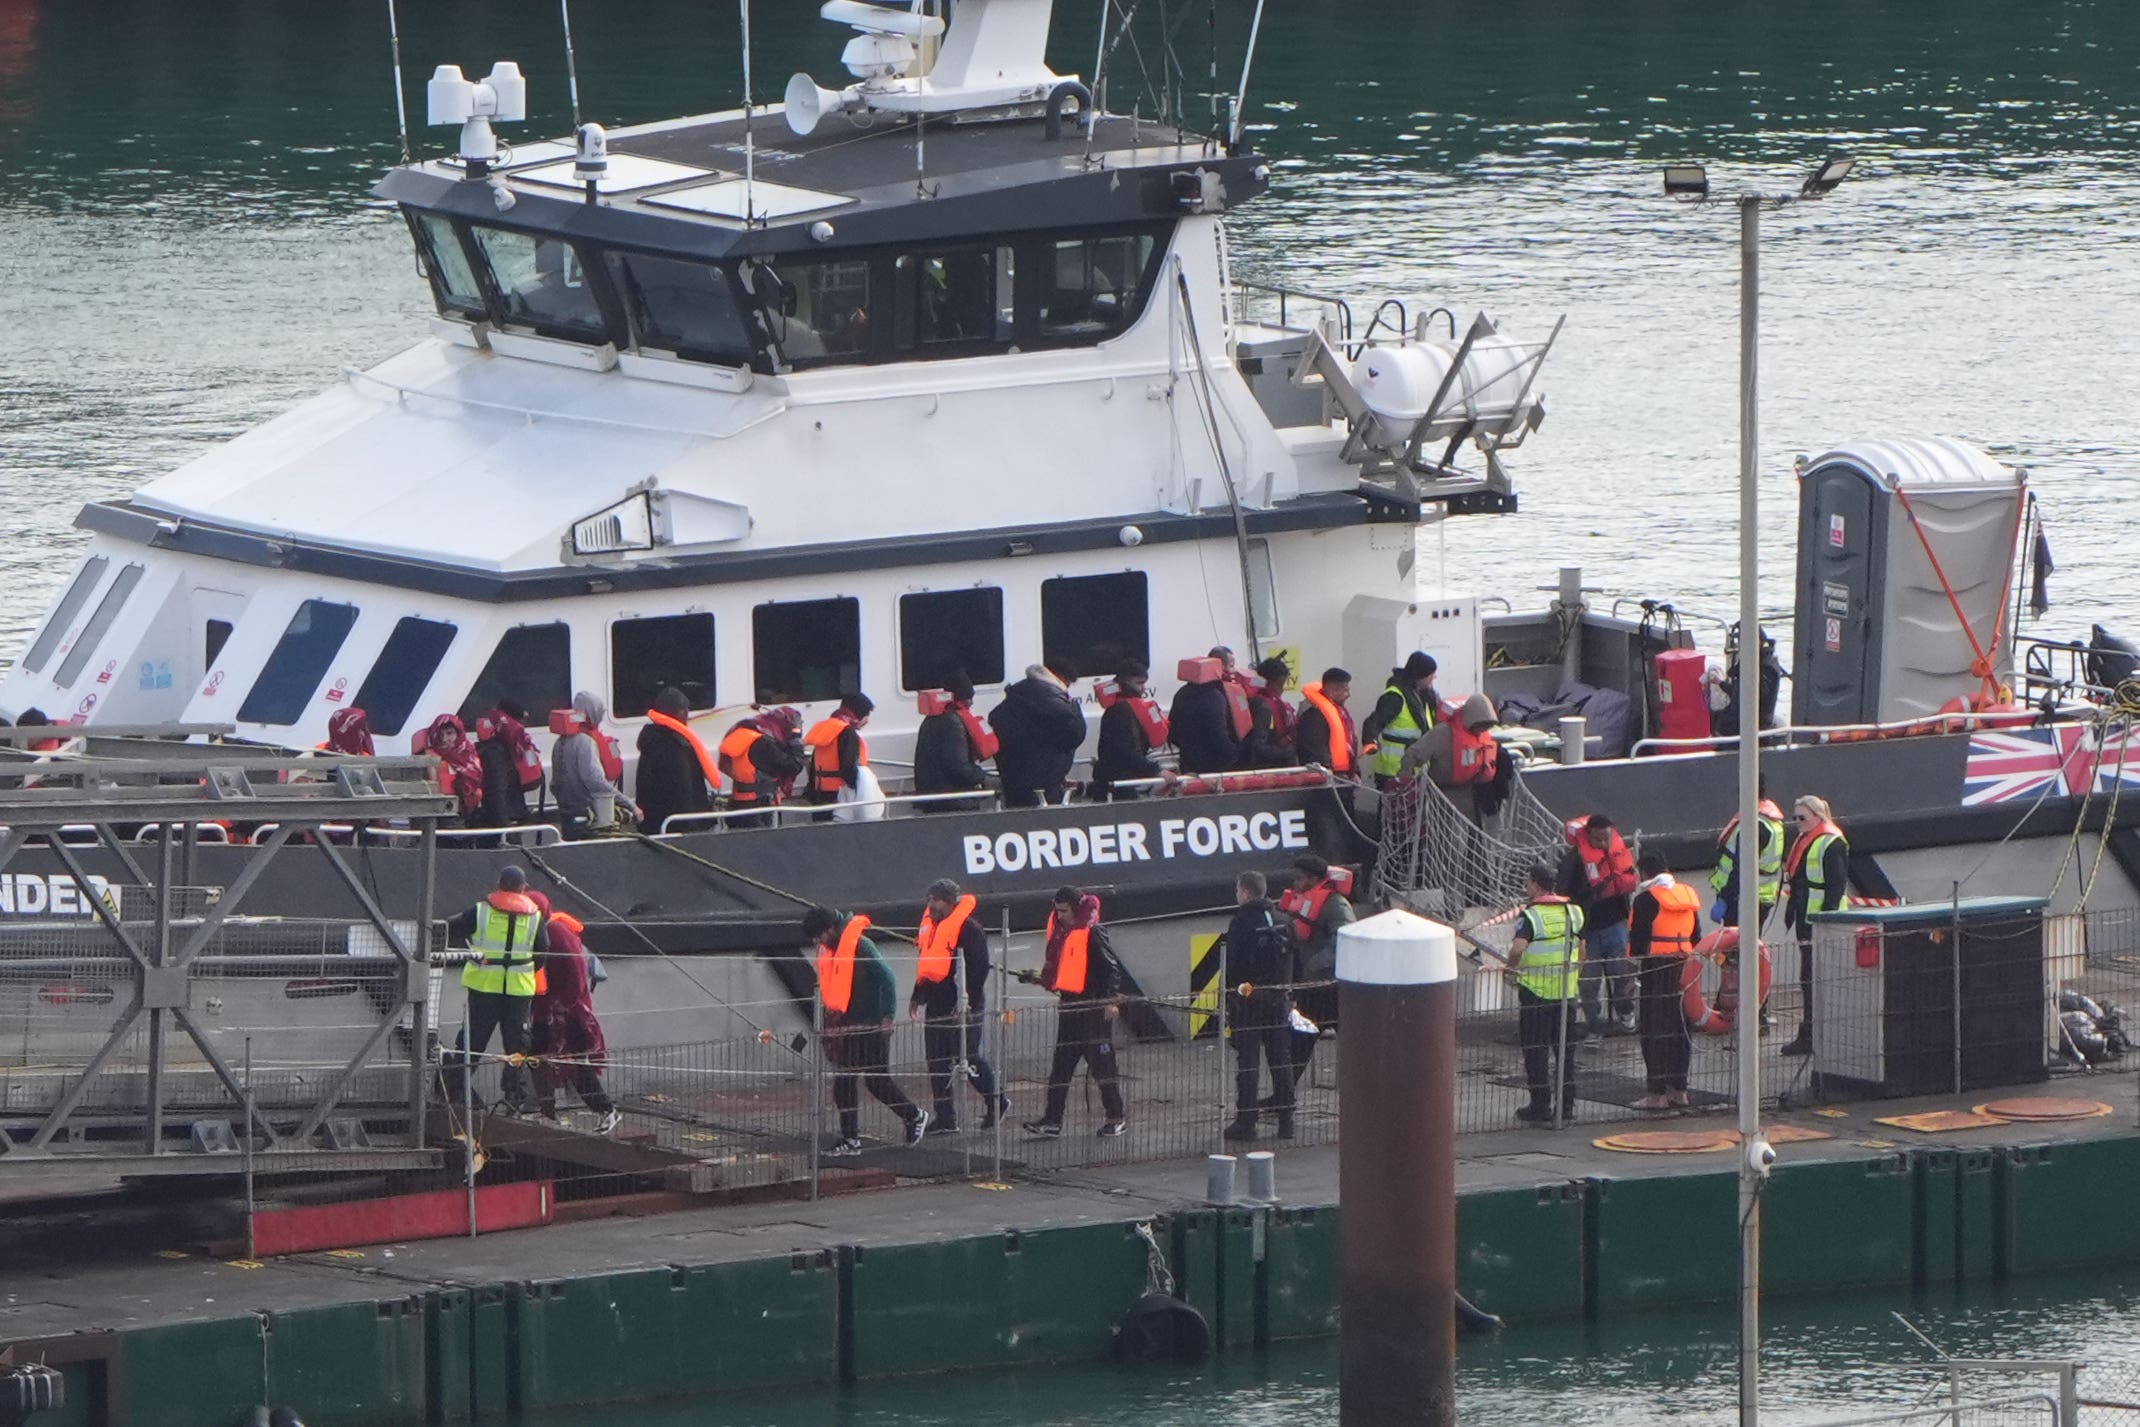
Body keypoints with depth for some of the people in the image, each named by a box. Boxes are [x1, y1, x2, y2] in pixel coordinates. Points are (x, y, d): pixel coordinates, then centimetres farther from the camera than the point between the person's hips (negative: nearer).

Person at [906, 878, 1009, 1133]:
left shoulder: (968, 927, -13)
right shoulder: (930, 924, 13)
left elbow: (978, 968, -17)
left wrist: (966, 1002, -21)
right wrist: (918, 995, 22)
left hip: (963, 1006, -8)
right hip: (936, 1004, 8)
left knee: (969, 1057, -3)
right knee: (938, 1064, 7)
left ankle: (996, 1102, 15)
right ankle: (945, 1119, 12)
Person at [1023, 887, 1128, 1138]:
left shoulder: (1093, 933, -12)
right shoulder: (1061, 932, 12)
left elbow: (1111, 967, -15)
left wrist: (1109, 1000, -20)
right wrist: (1043, 978, 10)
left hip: (1093, 1006, -8)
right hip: (1069, 1003, 8)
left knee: (1101, 1063, -1)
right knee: (1061, 1066, 5)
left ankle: (1116, 1117, 9)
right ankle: (1052, 1120, 5)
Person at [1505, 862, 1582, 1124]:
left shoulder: (1531, 916, -15)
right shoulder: (1573, 911, 5)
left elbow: (1517, 948, -28)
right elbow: (1581, 948, 12)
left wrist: (1511, 969, -10)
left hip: (1535, 991, -6)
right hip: (1566, 991, 6)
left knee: (1536, 1050, 2)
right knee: (1564, 1048, 13)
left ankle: (1540, 1105, 2)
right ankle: (1567, 1103, 16)